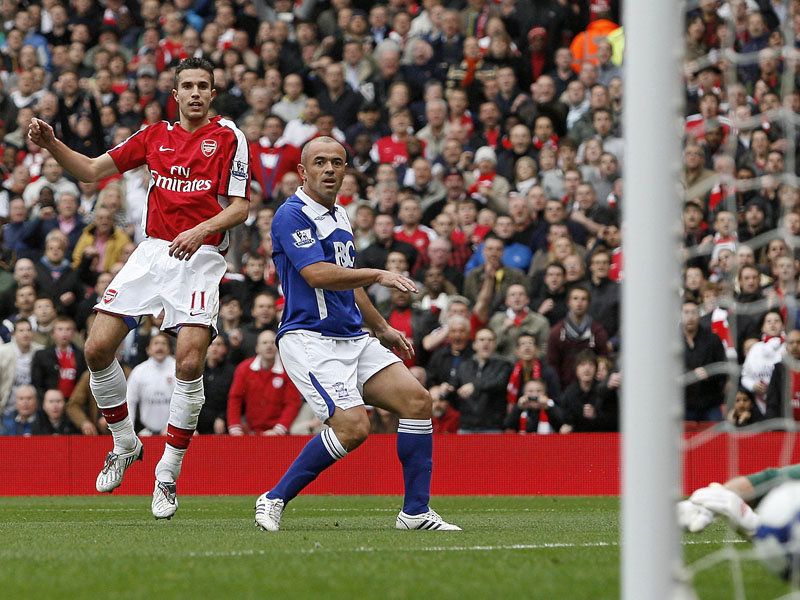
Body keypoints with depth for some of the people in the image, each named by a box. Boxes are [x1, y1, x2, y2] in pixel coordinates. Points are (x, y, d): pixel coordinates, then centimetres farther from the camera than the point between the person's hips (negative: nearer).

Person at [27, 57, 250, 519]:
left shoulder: (228, 137, 0)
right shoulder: (155, 135, 13)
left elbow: (240, 207, -5)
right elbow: (92, 170, 12)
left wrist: (201, 230, -23)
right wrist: (51, 144, -4)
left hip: (200, 259, -4)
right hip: (152, 252, 4)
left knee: (190, 363, -17)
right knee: (98, 348, -7)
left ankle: (168, 475, -4)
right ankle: (125, 445, 15)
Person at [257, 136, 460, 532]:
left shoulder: (339, 218, 18)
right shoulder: (292, 215, -11)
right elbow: (318, 275, -23)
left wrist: (381, 328, 33)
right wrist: (378, 275, -22)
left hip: (353, 338, 9)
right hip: (309, 339, -9)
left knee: (416, 400, -4)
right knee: (353, 427, -21)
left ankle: (416, 512, 1)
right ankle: (274, 499, -6)